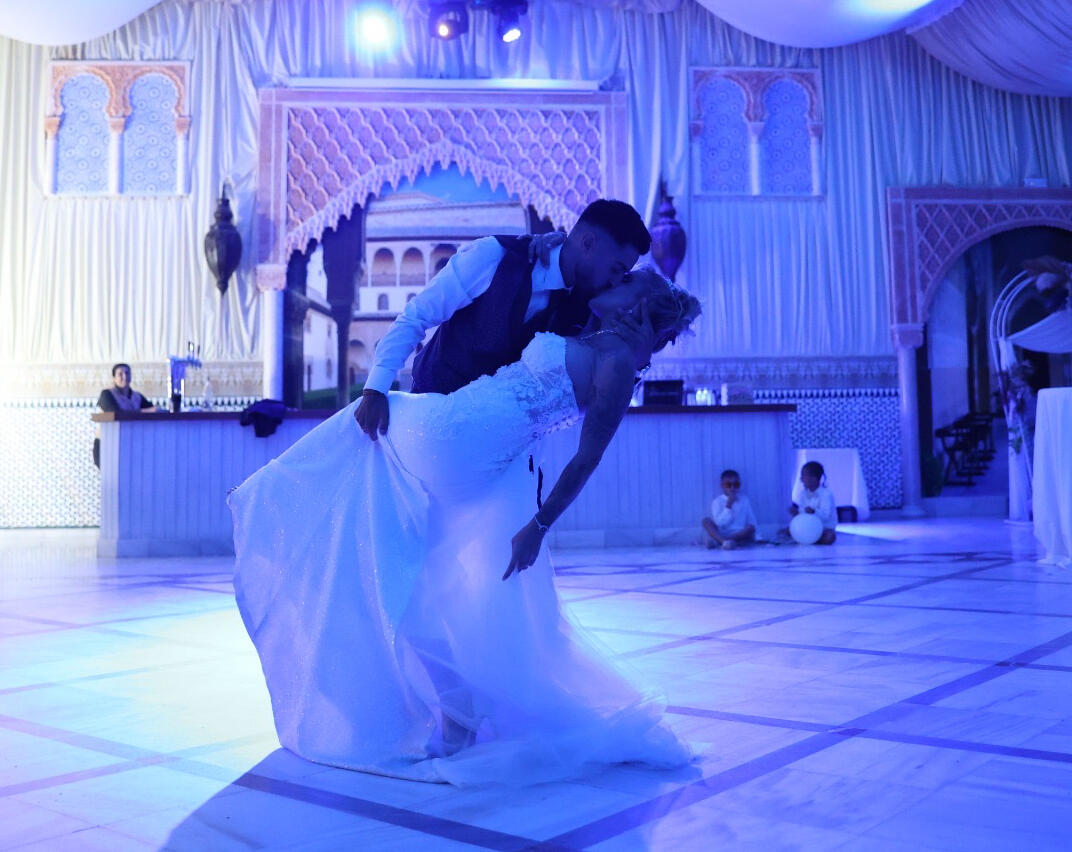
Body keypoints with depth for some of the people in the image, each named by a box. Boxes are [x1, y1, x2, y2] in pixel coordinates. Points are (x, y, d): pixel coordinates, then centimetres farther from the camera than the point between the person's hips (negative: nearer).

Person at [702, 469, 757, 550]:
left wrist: (750, 529, -14)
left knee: (750, 529, -29)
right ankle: (724, 542, -41)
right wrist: (728, 505, -18)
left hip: (741, 535, 1)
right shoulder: (717, 502, 0)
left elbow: (752, 522, 6)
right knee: (706, 521, -21)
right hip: (722, 535, -1)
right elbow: (719, 523, -14)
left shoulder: (744, 500, 7)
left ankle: (717, 542, -31)